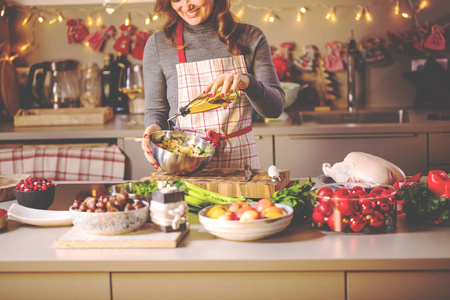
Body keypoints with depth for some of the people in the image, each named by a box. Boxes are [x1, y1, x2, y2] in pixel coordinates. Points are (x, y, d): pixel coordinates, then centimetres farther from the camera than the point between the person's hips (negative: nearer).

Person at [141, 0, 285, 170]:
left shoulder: (251, 38, 6)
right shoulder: (157, 44, 5)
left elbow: (276, 107, -1)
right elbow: (156, 110, 11)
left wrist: (247, 82, -22)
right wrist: (155, 128, -12)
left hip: (239, 159, 0)